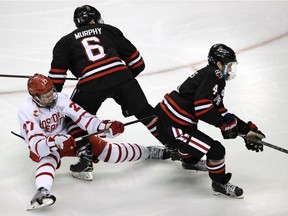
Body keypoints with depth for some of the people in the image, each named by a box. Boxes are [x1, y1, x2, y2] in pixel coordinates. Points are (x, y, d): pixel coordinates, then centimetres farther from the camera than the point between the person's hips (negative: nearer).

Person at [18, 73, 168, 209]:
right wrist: (54, 142, -54)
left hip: (67, 138, 3)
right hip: (42, 147, -3)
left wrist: (102, 127, -39)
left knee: (102, 147, -9)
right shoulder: (27, 111, -25)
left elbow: (82, 117, -22)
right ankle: (42, 192, -63)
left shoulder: (60, 98, -17)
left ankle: (149, 152, 8)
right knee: (49, 157, -38)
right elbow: (36, 144, -34)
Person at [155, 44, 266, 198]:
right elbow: (202, 107, -25)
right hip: (170, 128, -11)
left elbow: (220, 112, 19)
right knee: (216, 150, -10)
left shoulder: (216, 81, 17)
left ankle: (189, 160, 65)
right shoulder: (213, 75, -14)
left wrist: (247, 130, 16)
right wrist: (225, 124, -13)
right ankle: (220, 184, 11)